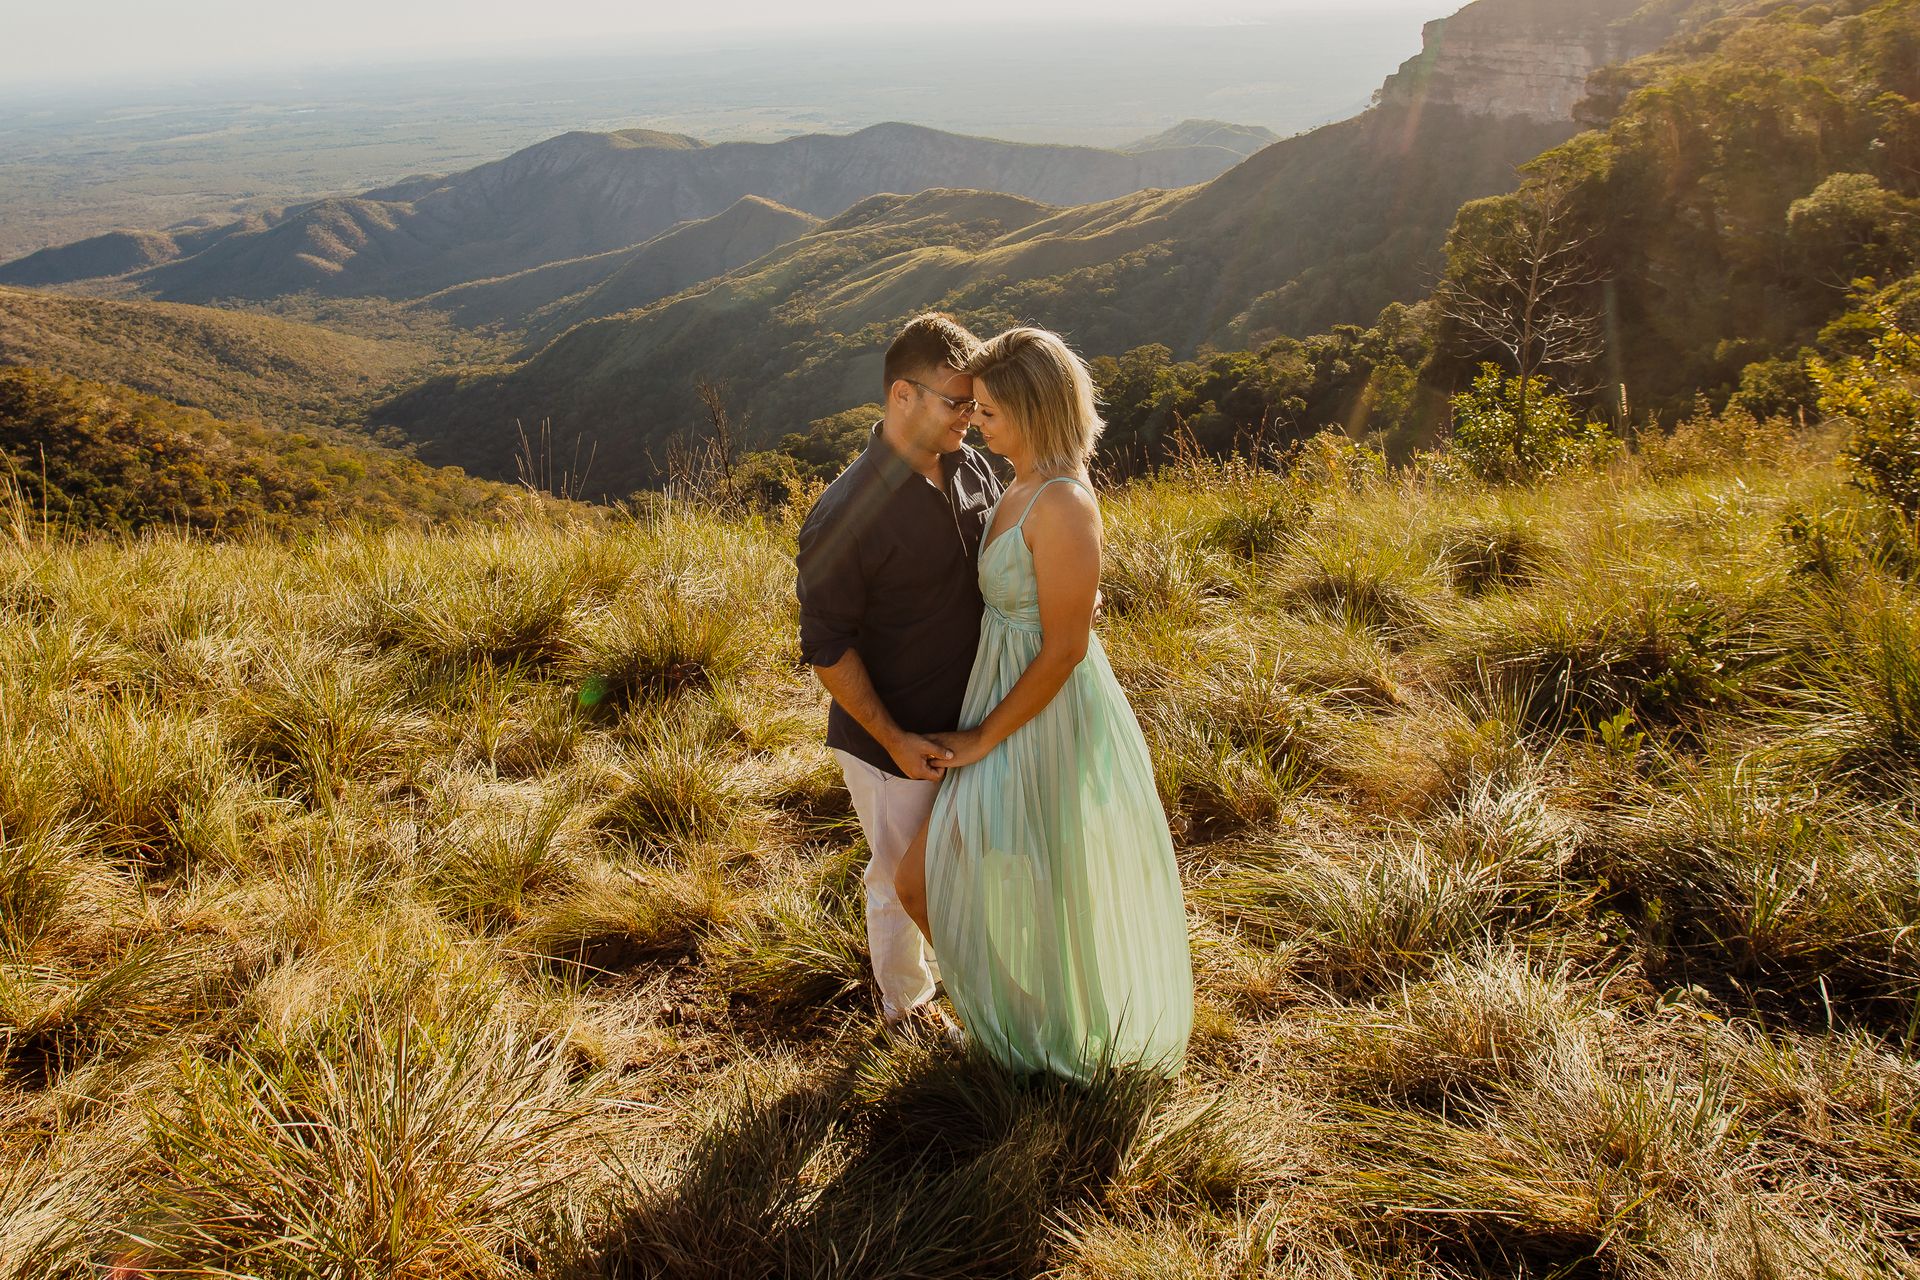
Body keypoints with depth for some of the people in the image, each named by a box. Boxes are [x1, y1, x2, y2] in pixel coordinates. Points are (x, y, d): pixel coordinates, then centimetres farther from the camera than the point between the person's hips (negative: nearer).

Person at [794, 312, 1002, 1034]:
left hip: (971, 721, 6)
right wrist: (894, 739, -19)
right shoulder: (847, 514, -26)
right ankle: (903, 1004, 42)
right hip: (897, 742, -6)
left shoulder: (970, 466, -4)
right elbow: (826, 646, -20)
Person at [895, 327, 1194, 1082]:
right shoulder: (1027, 486, 3)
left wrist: (984, 740, -17)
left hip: (1047, 726, -9)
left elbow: (1064, 649, -24)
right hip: (1012, 706, 9)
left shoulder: (1063, 505, -27)